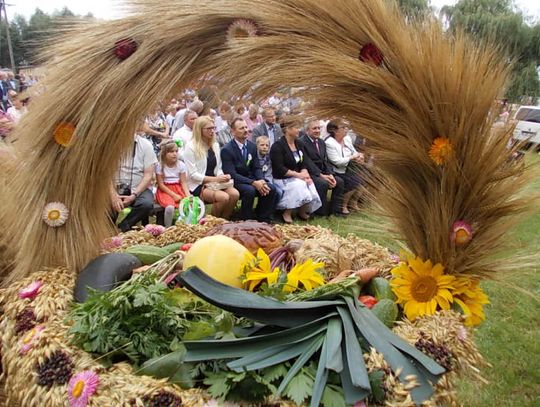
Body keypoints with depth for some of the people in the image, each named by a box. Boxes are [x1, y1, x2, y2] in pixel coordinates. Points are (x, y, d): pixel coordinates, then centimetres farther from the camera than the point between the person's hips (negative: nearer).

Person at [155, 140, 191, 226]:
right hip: (165, 190, -3)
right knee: (170, 207, -33)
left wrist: (188, 195, -17)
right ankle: (167, 228, -11)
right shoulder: (160, 166, -7)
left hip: (178, 189, 3)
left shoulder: (181, 165, 1)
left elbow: (183, 182, 0)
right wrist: (173, 195, -16)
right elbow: (161, 184, -7)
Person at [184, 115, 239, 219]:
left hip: (214, 182, 6)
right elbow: (193, 174, -11)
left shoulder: (215, 145, 15)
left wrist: (222, 176, -5)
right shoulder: (191, 147, -6)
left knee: (235, 194, -23)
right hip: (198, 185, -6)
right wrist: (215, 179, -19)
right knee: (223, 197, -31)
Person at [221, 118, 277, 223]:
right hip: (235, 182, -6)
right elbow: (231, 174, -19)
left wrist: (261, 181, -14)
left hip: (251, 179, 6)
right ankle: (246, 221, -16)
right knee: (250, 190, -35)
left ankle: (263, 220, -3)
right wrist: (254, 183, -26)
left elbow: (256, 168, 9)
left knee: (271, 189, -17)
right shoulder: (227, 150, -13)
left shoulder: (252, 146, 7)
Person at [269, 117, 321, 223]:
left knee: (309, 184, -22)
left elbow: (304, 163, 10)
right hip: (281, 179, -6)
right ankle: (287, 213, -15)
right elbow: (279, 169, -18)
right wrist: (298, 174, -20)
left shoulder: (298, 144, 13)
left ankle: (302, 211, -2)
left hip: (297, 177, 6)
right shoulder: (277, 146, -10)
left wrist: (304, 173, -12)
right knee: (299, 185, -32)